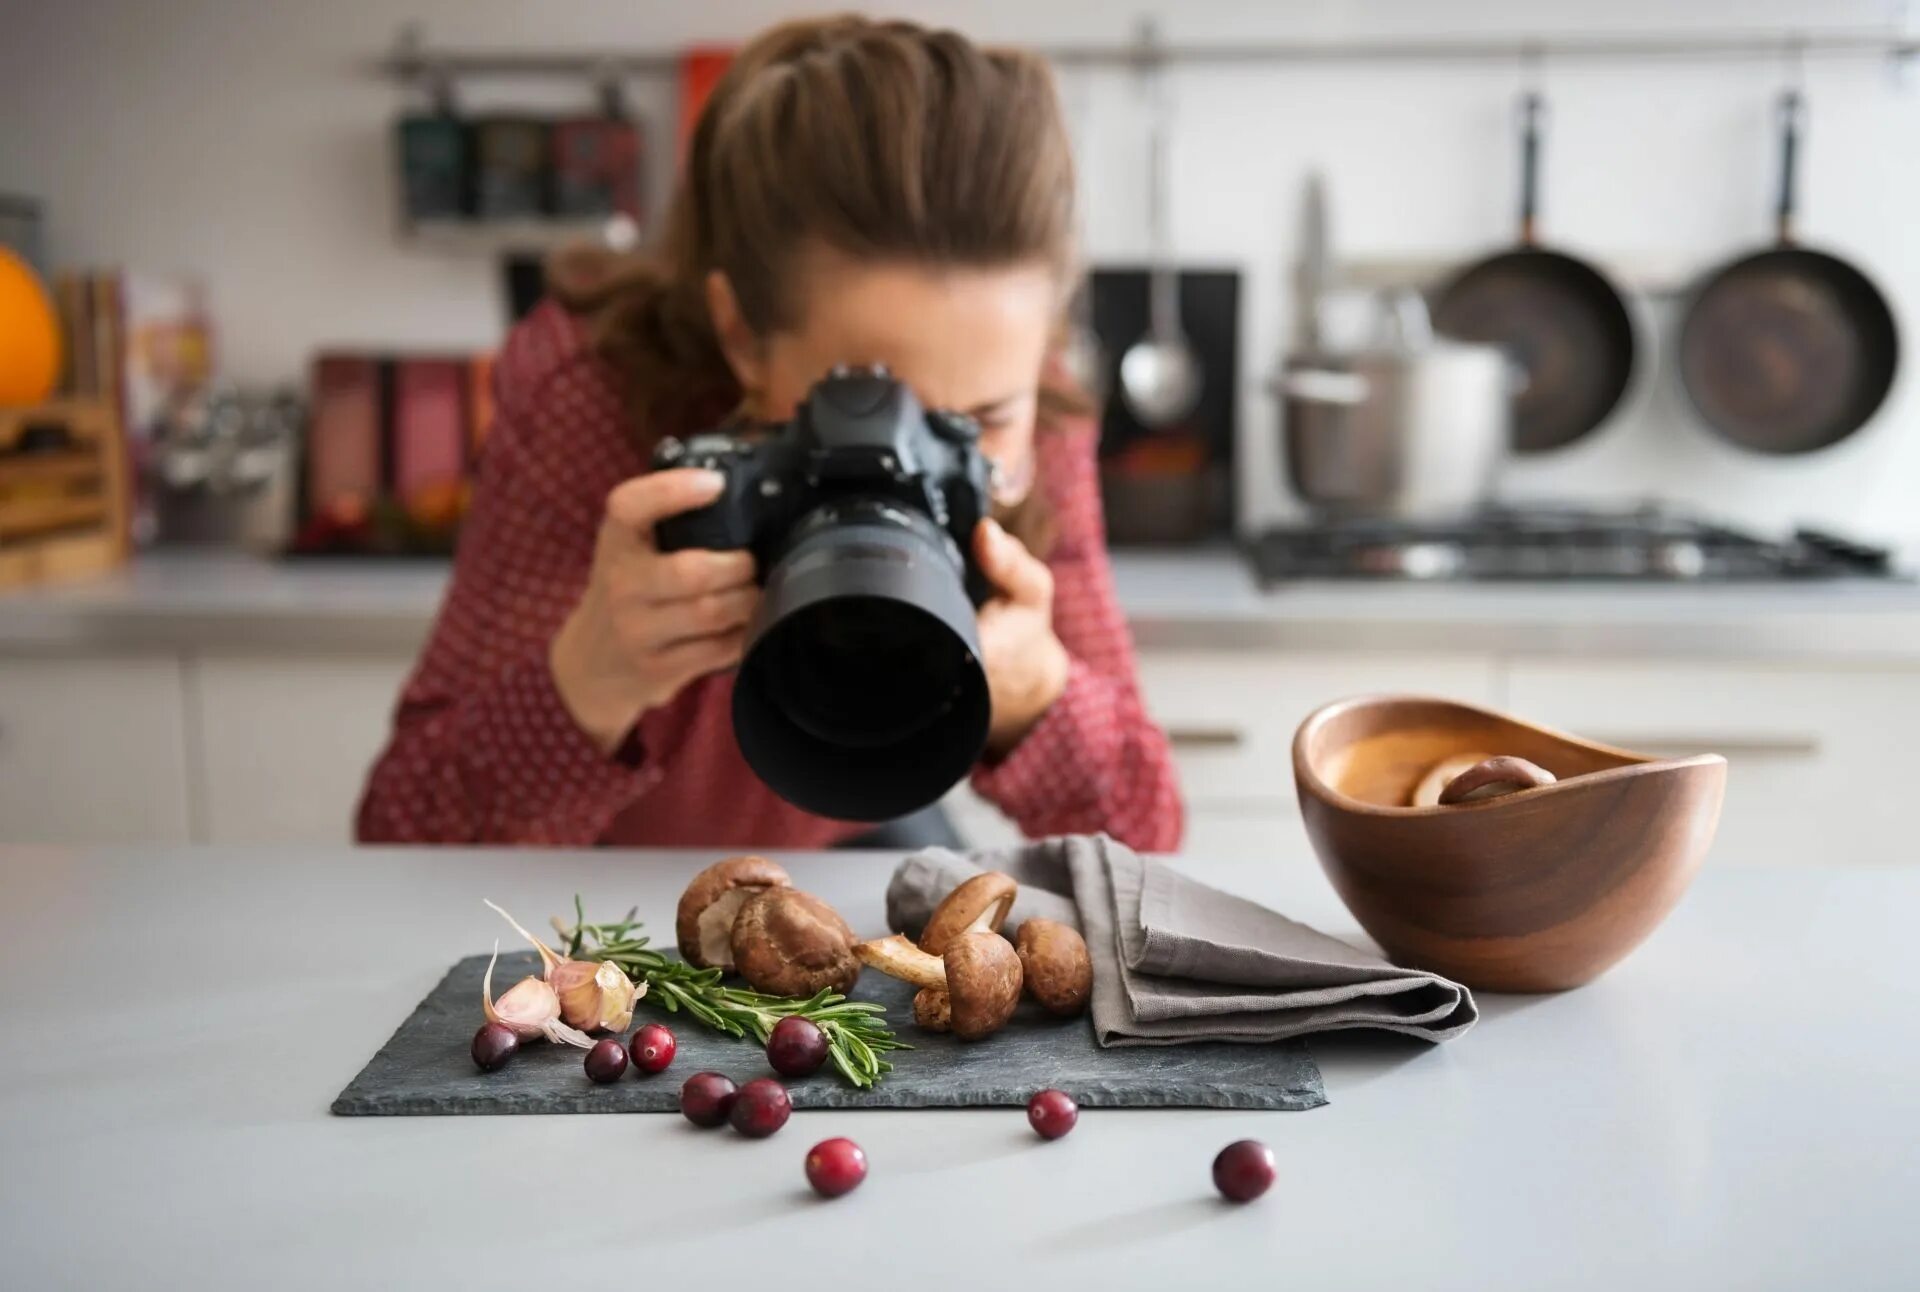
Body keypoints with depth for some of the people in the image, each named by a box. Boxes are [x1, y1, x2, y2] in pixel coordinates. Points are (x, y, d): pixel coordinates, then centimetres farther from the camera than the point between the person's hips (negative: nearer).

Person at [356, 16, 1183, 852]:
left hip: (852, 848, 2)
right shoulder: (584, 398, -28)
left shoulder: (1035, 433, -21)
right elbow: (403, 846, -27)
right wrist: (589, 685, -45)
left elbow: (1142, 839, -18)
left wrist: (1031, 691, -37)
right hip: (597, 899, -1)